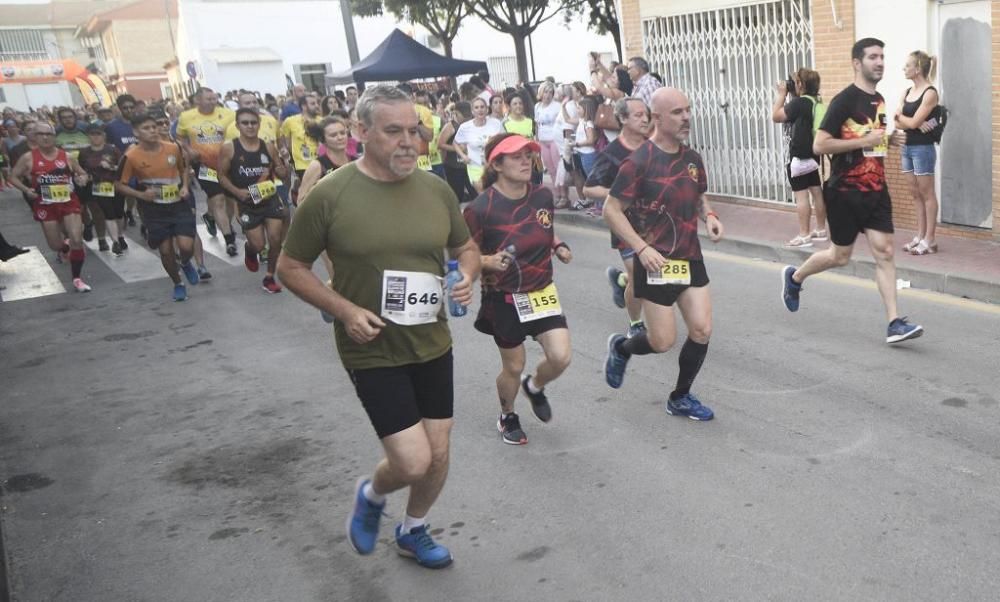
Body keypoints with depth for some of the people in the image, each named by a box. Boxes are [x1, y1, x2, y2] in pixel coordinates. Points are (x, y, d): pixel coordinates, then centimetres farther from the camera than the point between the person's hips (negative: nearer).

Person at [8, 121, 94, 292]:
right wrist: (26, 190, -12)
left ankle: (77, 279, 0)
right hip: (46, 206, 0)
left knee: (77, 240, -14)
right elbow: (13, 177, 5)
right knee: (55, 245, 7)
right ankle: (65, 248, 48)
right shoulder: (28, 158, -4)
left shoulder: (66, 156, 0)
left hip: (69, 202, 0)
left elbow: (82, 173, 12)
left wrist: (82, 179, -11)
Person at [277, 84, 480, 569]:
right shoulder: (330, 194, -14)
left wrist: (468, 276, -9)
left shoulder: (436, 189, -2)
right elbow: (290, 267, -5)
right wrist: (344, 310, -18)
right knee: (413, 462, -9)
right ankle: (371, 494, 28)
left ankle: (413, 530, 43)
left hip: (433, 345, 5)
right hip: (372, 352, -4)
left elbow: (466, 248, 13)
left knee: (438, 455, 13)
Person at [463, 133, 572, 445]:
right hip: (504, 299, -4)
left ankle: (535, 387, 29)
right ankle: (507, 417, 41)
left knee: (560, 357, -7)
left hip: (542, 291, 4)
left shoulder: (543, 196, -4)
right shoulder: (481, 208, -20)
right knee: (513, 367, 10)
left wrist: (559, 247, -1)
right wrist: (490, 261, -31)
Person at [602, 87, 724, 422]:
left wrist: (709, 215, 0)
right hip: (656, 261, -6)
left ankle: (681, 398, 21)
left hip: (690, 258, 6)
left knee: (702, 330, 1)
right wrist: (642, 247, -22)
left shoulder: (692, 158, 6)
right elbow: (611, 210, -13)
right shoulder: (639, 161, -15)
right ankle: (621, 347, 32)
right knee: (663, 341, -2)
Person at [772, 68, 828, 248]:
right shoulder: (816, 102, 8)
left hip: (799, 156, -9)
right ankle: (821, 230, 23)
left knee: (801, 195, -7)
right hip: (813, 154, 9)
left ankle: (803, 236, -6)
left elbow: (776, 116, -14)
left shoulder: (799, 102, -18)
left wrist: (782, 94, -7)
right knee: (816, 192, 14)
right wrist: (789, 96, 9)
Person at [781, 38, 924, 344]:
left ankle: (894, 324, -1)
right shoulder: (844, 100, -14)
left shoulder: (879, 100, 11)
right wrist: (864, 141, -21)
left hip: (876, 190, 7)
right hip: (845, 192, -6)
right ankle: (794, 277, 33)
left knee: (884, 252, -1)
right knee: (840, 255, 6)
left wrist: (887, 139, 8)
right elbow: (819, 145, -21)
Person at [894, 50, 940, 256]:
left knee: (927, 194, -2)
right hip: (907, 147, 7)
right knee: (916, 195, 11)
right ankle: (920, 236, 17)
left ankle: (930, 240, 3)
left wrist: (900, 115, 0)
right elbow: (897, 123, 3)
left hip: (923, 148, -7)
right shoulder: (907, 92, 11)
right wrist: (914, 123, -14)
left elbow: (913, 122, -18)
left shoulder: (930, 93, -11)